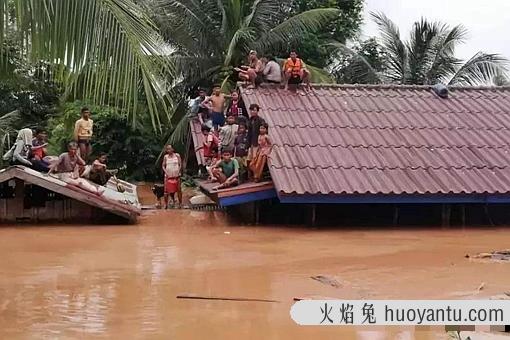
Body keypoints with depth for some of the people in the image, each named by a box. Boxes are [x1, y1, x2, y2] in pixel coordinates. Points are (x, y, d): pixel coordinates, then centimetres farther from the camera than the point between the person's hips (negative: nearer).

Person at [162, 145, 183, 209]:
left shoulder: (177, 155, 2)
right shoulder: (165, 157, 6)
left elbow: (180, 165, 1)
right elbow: (163, 166, 8)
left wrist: (178, 172, -9)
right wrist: (166, 172, -6)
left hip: (176, 175, -1)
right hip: (168, 176, 1)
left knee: (178, 189, -1)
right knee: (167, 190, -3)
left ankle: (180, 203, 7)